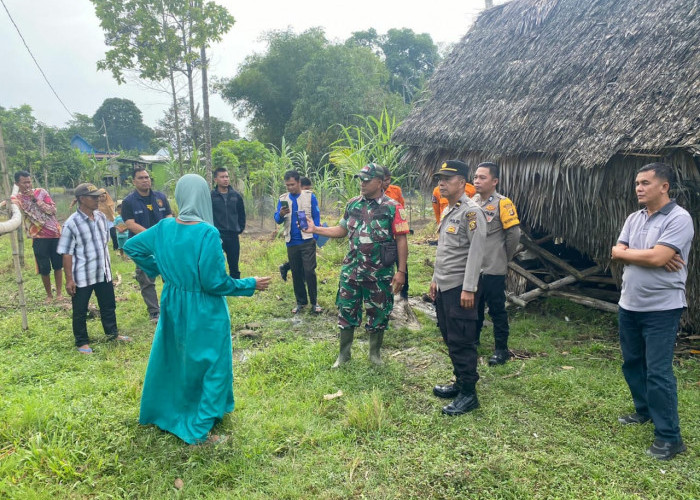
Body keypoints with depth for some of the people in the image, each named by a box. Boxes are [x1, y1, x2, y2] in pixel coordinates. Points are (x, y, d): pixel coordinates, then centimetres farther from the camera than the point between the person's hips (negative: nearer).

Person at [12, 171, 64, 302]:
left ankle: (59, 292, 21)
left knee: (57, 265, 8)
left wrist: (36, 199, -14)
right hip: (39, 237, -1)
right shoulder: (16, 199, -1)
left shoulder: (41, 192, 2)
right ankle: (49, 294, 20)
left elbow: (53, 210, -7)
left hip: (55, 233, 1)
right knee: (44, 268, 2)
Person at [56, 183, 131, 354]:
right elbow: (67, 253, -14)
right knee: (80, 311, 10)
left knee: (108, 305, 19)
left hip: (103, 272, 6)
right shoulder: (71, 224, -18)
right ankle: (82, 342, 26)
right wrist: (69, 279, -14)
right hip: (82, 276, -6)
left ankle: (112, 333, 37)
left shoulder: (101, 217, 0)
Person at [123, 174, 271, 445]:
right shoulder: (208, 233, -24)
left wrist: (157, 270, 17)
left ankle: (156, 412, 48)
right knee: (212, 368, 11)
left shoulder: (164, 227, -4)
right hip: (203, 313, -7)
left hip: (172, 306, 7)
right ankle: (198, 430, 18)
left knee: (170, 361, 27)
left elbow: (130, 246, 10)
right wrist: (251, 284, -10)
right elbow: (215, 282, -23)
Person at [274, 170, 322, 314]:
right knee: (296, 273, 10)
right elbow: (277, 220, 1)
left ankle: (314, 302, 8)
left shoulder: (310, 196, -1)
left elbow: (316, 217, 1)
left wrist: (315, 236, -7)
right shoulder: (283, 198, 7)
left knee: (309, 271, -6)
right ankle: (301, 301, 22)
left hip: (307, 240, -3)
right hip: (291, 242, 3)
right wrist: (281, 214, -22)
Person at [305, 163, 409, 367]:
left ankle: (375, 353, 31)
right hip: (351, 270, 4)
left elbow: (401, 240, -10)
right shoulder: (353, 204, 4)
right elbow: (342, 230, 13)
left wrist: (401, 271, -15)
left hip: (380, 273, -3)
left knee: (378, 314, 11)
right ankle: (344, 353, 27)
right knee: (346, 310, 10)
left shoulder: (393, 208, -9)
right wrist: (315, 229, 3)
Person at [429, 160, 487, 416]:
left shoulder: (471, 211, -13)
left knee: (462, 342, -3)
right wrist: (435, 279, 20)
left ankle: (468, 394, 9)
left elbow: (476, 252, -19)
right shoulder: (447, 211, 15)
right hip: (443, 287, 9)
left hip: (460, 288, -9)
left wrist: (468, 289, -21)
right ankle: (460, 383, 29)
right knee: (450, 338, 16)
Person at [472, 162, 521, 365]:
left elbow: (514, 234, -11)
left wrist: (504, 257, -1)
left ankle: (501, 349, 18)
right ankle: (473, 340, 36)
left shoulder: (502, 203, -12)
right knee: (474, 307, 19)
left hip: (493, 270, -6)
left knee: (497, 310, 5)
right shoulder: (472, 202, 7)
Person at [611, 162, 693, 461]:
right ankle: (644, 411, 38)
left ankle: (669, 437, 6)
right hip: (629, 305, 8)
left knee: (658, 372, -5)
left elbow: (657, 257, -25)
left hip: (662, 308, -7)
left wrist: (627, 252, -8)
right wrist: (646, 255, -16)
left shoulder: (679, 219, -15)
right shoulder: (634, 219, 8)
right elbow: (617, 253, 0)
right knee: (632, 363, 18)